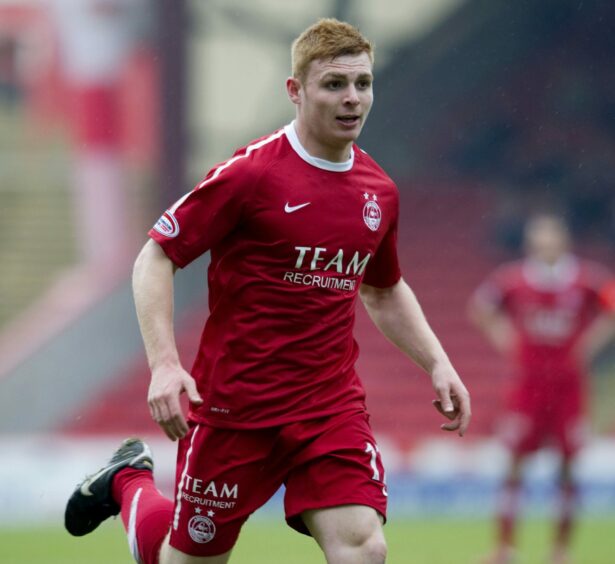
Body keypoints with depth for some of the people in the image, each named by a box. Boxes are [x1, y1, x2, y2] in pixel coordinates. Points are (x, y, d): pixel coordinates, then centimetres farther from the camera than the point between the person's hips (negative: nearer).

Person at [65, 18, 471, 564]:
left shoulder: (378, 191, 5)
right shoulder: (248, 173, -12)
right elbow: (155, 259, -9)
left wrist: (438, 364, 12)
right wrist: (164, 364, -21)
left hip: (332, 405, 4)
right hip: (234, 406, -4)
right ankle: (127, 482, 40)